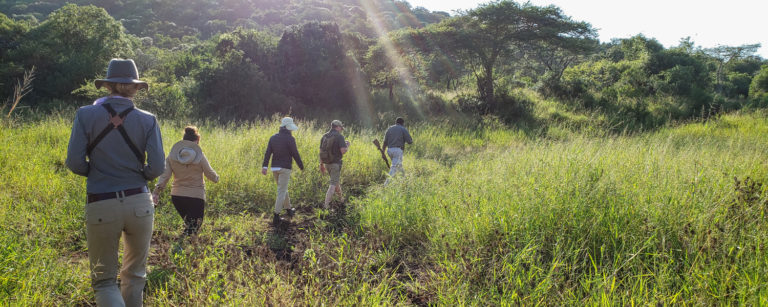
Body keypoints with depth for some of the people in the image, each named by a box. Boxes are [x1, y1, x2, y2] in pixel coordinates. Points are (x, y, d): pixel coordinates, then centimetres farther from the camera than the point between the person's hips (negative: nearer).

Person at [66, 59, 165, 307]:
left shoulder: (86, 115, -3)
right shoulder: (147, 120, -2)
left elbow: (75, 163, -7)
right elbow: (157, 168, -6)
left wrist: (98, 172, 14)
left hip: (101, 207, -1)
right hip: (139, 203, 2)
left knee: (104, 279, 9)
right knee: (134, 274, 20)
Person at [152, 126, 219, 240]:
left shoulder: (172, 156, 1)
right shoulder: (199, 157, -8)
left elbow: (164, 175, -7)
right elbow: (211, 175, -1)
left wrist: (156, 192, -8)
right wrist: (216, 178, 21)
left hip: (176, 196, 5)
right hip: (196, 196, -4)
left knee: (188, 223, 26)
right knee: (192, 230, 0)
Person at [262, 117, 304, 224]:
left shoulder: (273, 137, 7)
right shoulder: (290, 139, -11)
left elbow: (268, 153, 2)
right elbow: (295, 154, -9)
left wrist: (264, 166, -1)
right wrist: (301, 166, 3)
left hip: (274, 168, 7)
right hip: (285, 168, -7)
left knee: (283, 189, 22)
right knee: (281, 192, -4)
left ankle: (288, 209, 38)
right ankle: (276, 216, -7)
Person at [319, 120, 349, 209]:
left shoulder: (324, 136, 7)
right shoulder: (339, 136, -12)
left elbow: (321, 151, 9)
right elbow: (343, 151, -20)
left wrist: (321, 164, 17)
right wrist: (347, 145, 2)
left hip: (327, 163, 7)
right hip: (335, 164, -7)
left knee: (336, 181, 25)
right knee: (333, 184, -3)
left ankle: (341, 198, 43)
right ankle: (326, 205, -9)